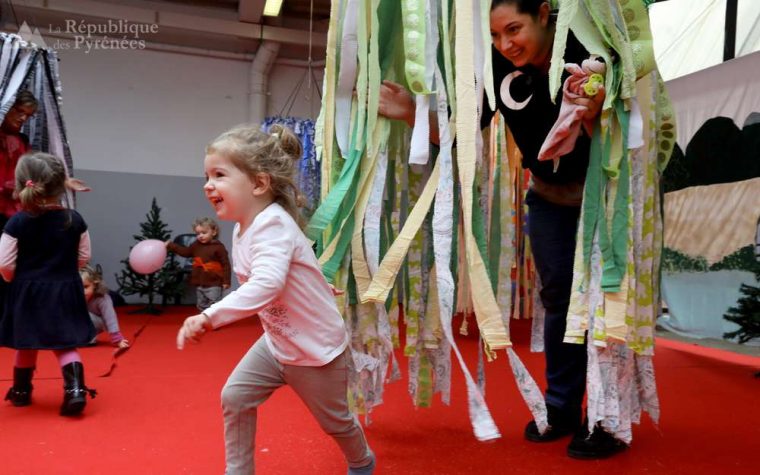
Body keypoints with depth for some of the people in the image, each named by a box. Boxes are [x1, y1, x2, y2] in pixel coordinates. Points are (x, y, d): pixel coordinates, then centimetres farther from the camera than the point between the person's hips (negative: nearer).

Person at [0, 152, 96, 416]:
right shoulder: (74, 220, -7)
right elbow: (84, 257, 1)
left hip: (27, 293, 0)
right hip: (65, 291, 1)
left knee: (26, 345, 18)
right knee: (66, 344, 9)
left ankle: (21, 391, 35)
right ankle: (75, 389, -8)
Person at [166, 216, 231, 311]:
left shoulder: (218, 247, -13)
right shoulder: (196, 245, 6)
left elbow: (226, 264, -12)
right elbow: (185, 252, 22)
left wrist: (226, 281, -14)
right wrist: (170, 245, 17)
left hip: (214, 285, -7)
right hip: (199, 284, 7)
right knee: (201, 306, 16)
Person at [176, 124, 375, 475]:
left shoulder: (273, 226, -30)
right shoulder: (242, 229, 0)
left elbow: (266, 285, -46)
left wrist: (209, 317, -50)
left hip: (316, 349, -7)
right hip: (276, 342, 7)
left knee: (334, 420, 14)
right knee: (234, 397, 1)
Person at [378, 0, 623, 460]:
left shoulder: (587, 52, -23)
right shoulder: (502, 67, -12)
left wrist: (592, 117, -42)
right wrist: (413, 113, -21)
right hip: (549, 196, 4)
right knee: (559, 296, 9)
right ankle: (562, 406, 22)